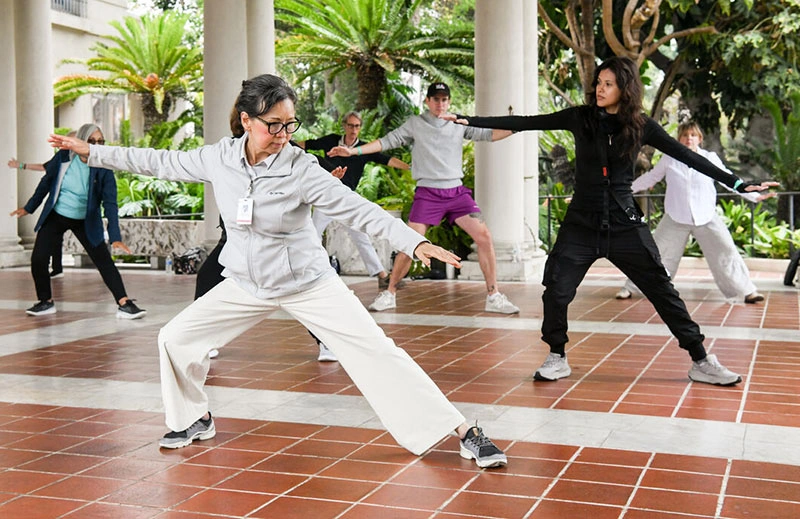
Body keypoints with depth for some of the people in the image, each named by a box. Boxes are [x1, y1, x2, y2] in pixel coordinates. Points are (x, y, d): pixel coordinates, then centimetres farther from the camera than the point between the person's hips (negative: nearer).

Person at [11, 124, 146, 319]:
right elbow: (46, 182, 3)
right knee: (38, 259, -6)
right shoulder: (63, 157, -13)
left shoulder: (103, 169, -17)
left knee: (104, 259, -9)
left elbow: (110, 203, -22)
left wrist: (115, 237, -31)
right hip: (56, 216, 2)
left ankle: (124, 304, -7)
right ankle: (46, 302, 15)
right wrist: (29, 208, 13)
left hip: (86, 221, -1)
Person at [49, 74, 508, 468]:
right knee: (176, 339, 2)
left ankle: (464, 433, -7)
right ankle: (196, 420, 28)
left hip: (307, 282, -4)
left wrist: (416, 242, -32)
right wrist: (91, 151, 7)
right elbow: (160, 162, 4)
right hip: (247, 285, 4)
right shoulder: (219, 158, -9)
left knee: (376, 352, -12)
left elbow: (359, 210, -22)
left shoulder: (301, 169, -19)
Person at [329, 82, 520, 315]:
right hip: (427, 193, -2)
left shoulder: (459, 124, 10)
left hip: (457, 192, 2)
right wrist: (353, 150, -7)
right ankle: (389, 294, 10)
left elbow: (490, 134, 7)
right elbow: (387, 142, 2)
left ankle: (494, 296, 0)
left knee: (484, 237, -9)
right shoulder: (415, 124, 5)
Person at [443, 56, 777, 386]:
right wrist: (470, 121, -6)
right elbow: (525, 123, -2)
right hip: (582, 223, 1)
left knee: (662, 290, -1)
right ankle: (557, 359, 14)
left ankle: (701, 362, 9)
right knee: (556, 290, -8)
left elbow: (687, 156, 1)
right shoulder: (580, 118, -1)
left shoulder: (641, 126, -1)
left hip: (624, 223, 0)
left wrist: (740, 185, -3)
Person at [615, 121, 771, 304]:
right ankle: (629, 288, 11)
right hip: (675, 219, 0)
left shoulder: (710, 159, 0)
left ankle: (746, 291, 9)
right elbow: (650, 177, 11)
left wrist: (756, 196, -1)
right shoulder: (669, 159, 1)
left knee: (726, 252, -2)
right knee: (656, 252, 0)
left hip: (706, 218, 0)